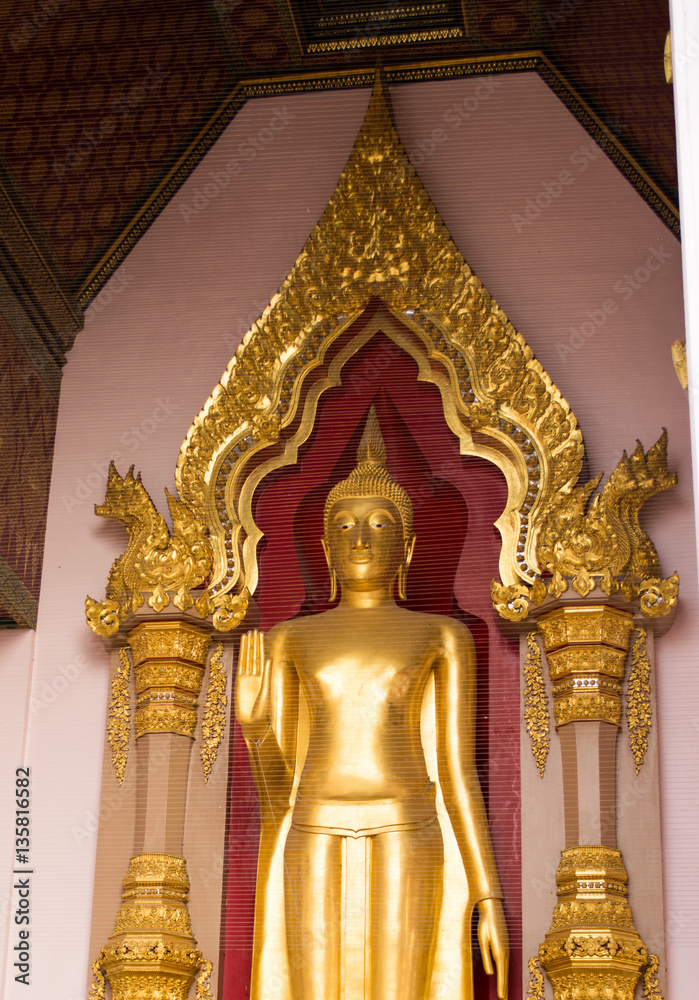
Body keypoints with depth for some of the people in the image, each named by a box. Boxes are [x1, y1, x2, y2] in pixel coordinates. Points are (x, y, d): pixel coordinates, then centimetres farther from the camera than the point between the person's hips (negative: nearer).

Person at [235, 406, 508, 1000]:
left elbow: (460, 774, 7)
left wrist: (490, 899, 0)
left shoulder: (443, 635, 10)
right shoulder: (289, 639, 14)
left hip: (403, 840, -2)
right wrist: (253, 723, -9)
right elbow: (279, 786, 12)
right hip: (316, 842, 2)